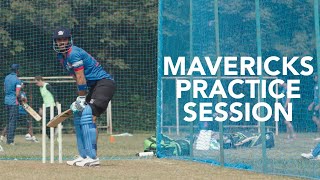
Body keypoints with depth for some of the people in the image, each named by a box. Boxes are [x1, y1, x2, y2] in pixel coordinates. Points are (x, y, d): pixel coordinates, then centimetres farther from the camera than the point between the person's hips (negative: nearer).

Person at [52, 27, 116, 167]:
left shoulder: (74, 53, -17)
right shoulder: (61, 57, 12)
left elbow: (81, 78, -17)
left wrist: (82, 99, -14)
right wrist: (80, 99, 7)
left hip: (104, 82, -11)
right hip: (94, 86, 11)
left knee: (88, 116, -21)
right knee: (78, 116, 11)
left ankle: (92, 158, -25)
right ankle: (84, 156, 15)